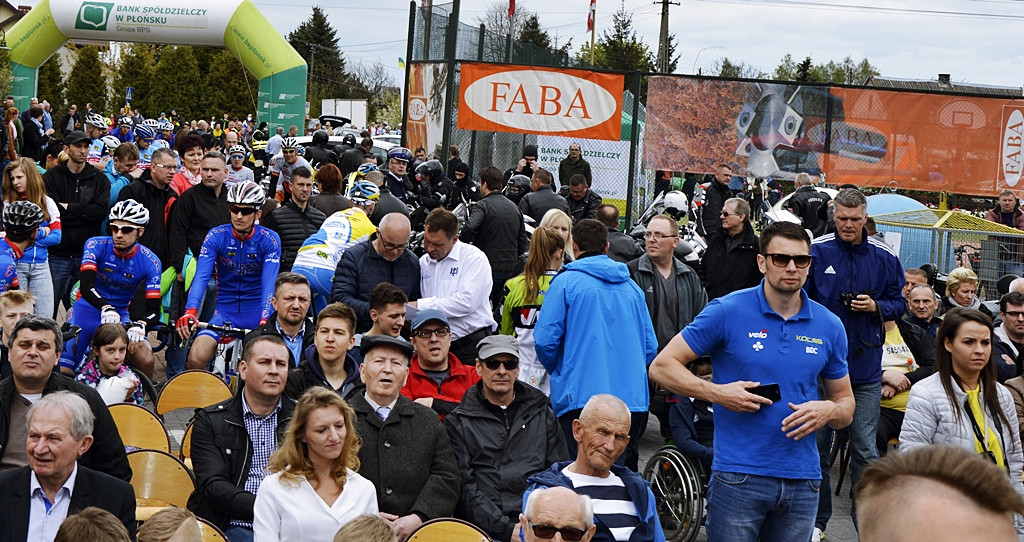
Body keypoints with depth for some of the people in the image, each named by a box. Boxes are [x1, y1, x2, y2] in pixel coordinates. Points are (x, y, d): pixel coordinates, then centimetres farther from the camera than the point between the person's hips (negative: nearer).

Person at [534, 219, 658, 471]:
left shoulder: (566, 282, -1)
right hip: (633, 398, 5)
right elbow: (650, 346, 15)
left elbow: (545, 340, -6)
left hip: (581, 396, -5)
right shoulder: (632, 286, 14)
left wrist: (558, 373, 13)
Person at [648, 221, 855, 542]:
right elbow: (662, 366, -3)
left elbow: (846, 404, 16)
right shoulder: (727, 312, -6)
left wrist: (828, 410, -8)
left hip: (802, 481, 4)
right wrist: (716, 393, -15)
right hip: (738, 478, -4)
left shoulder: (829, 326, 6)